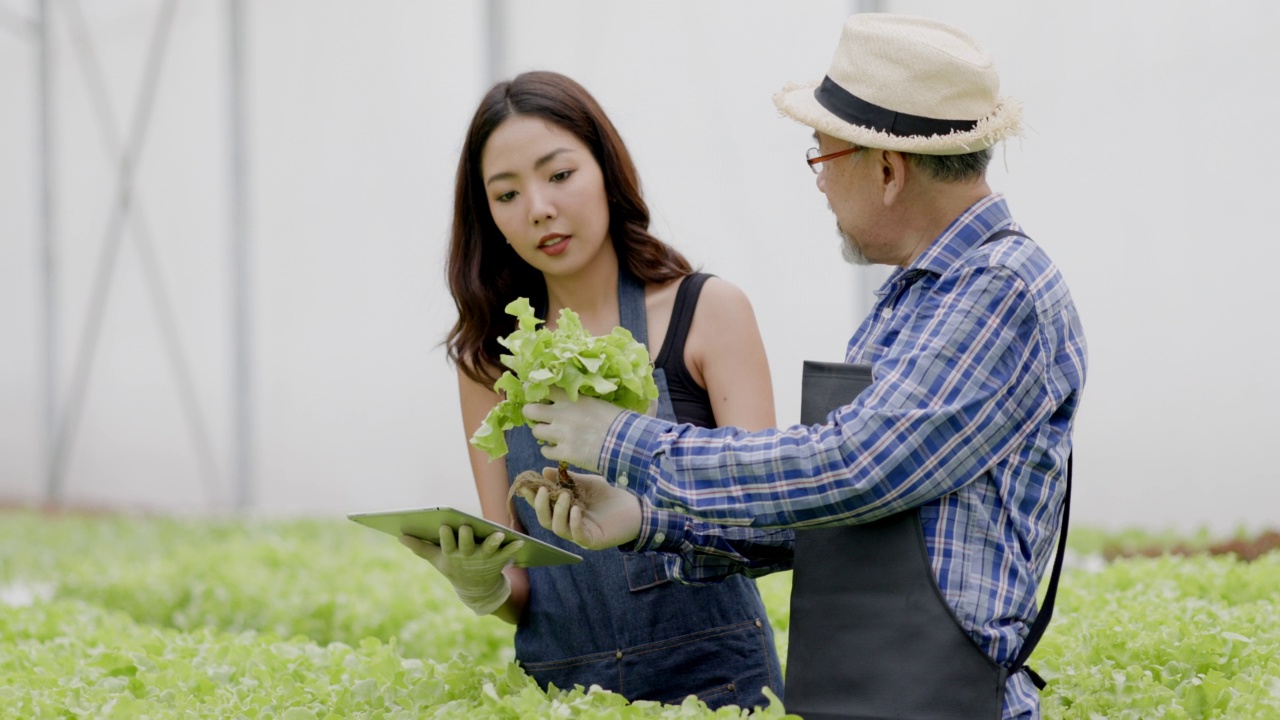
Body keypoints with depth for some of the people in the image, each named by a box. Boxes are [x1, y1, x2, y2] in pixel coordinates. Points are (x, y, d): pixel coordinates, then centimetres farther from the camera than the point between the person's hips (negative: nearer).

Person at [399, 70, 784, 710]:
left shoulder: (708, 313, 1)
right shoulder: (489, 357, 9)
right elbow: (519, 594, 8)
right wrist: (481, 586, -15)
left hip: (709, 678, -3)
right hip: (559, 687, 3)